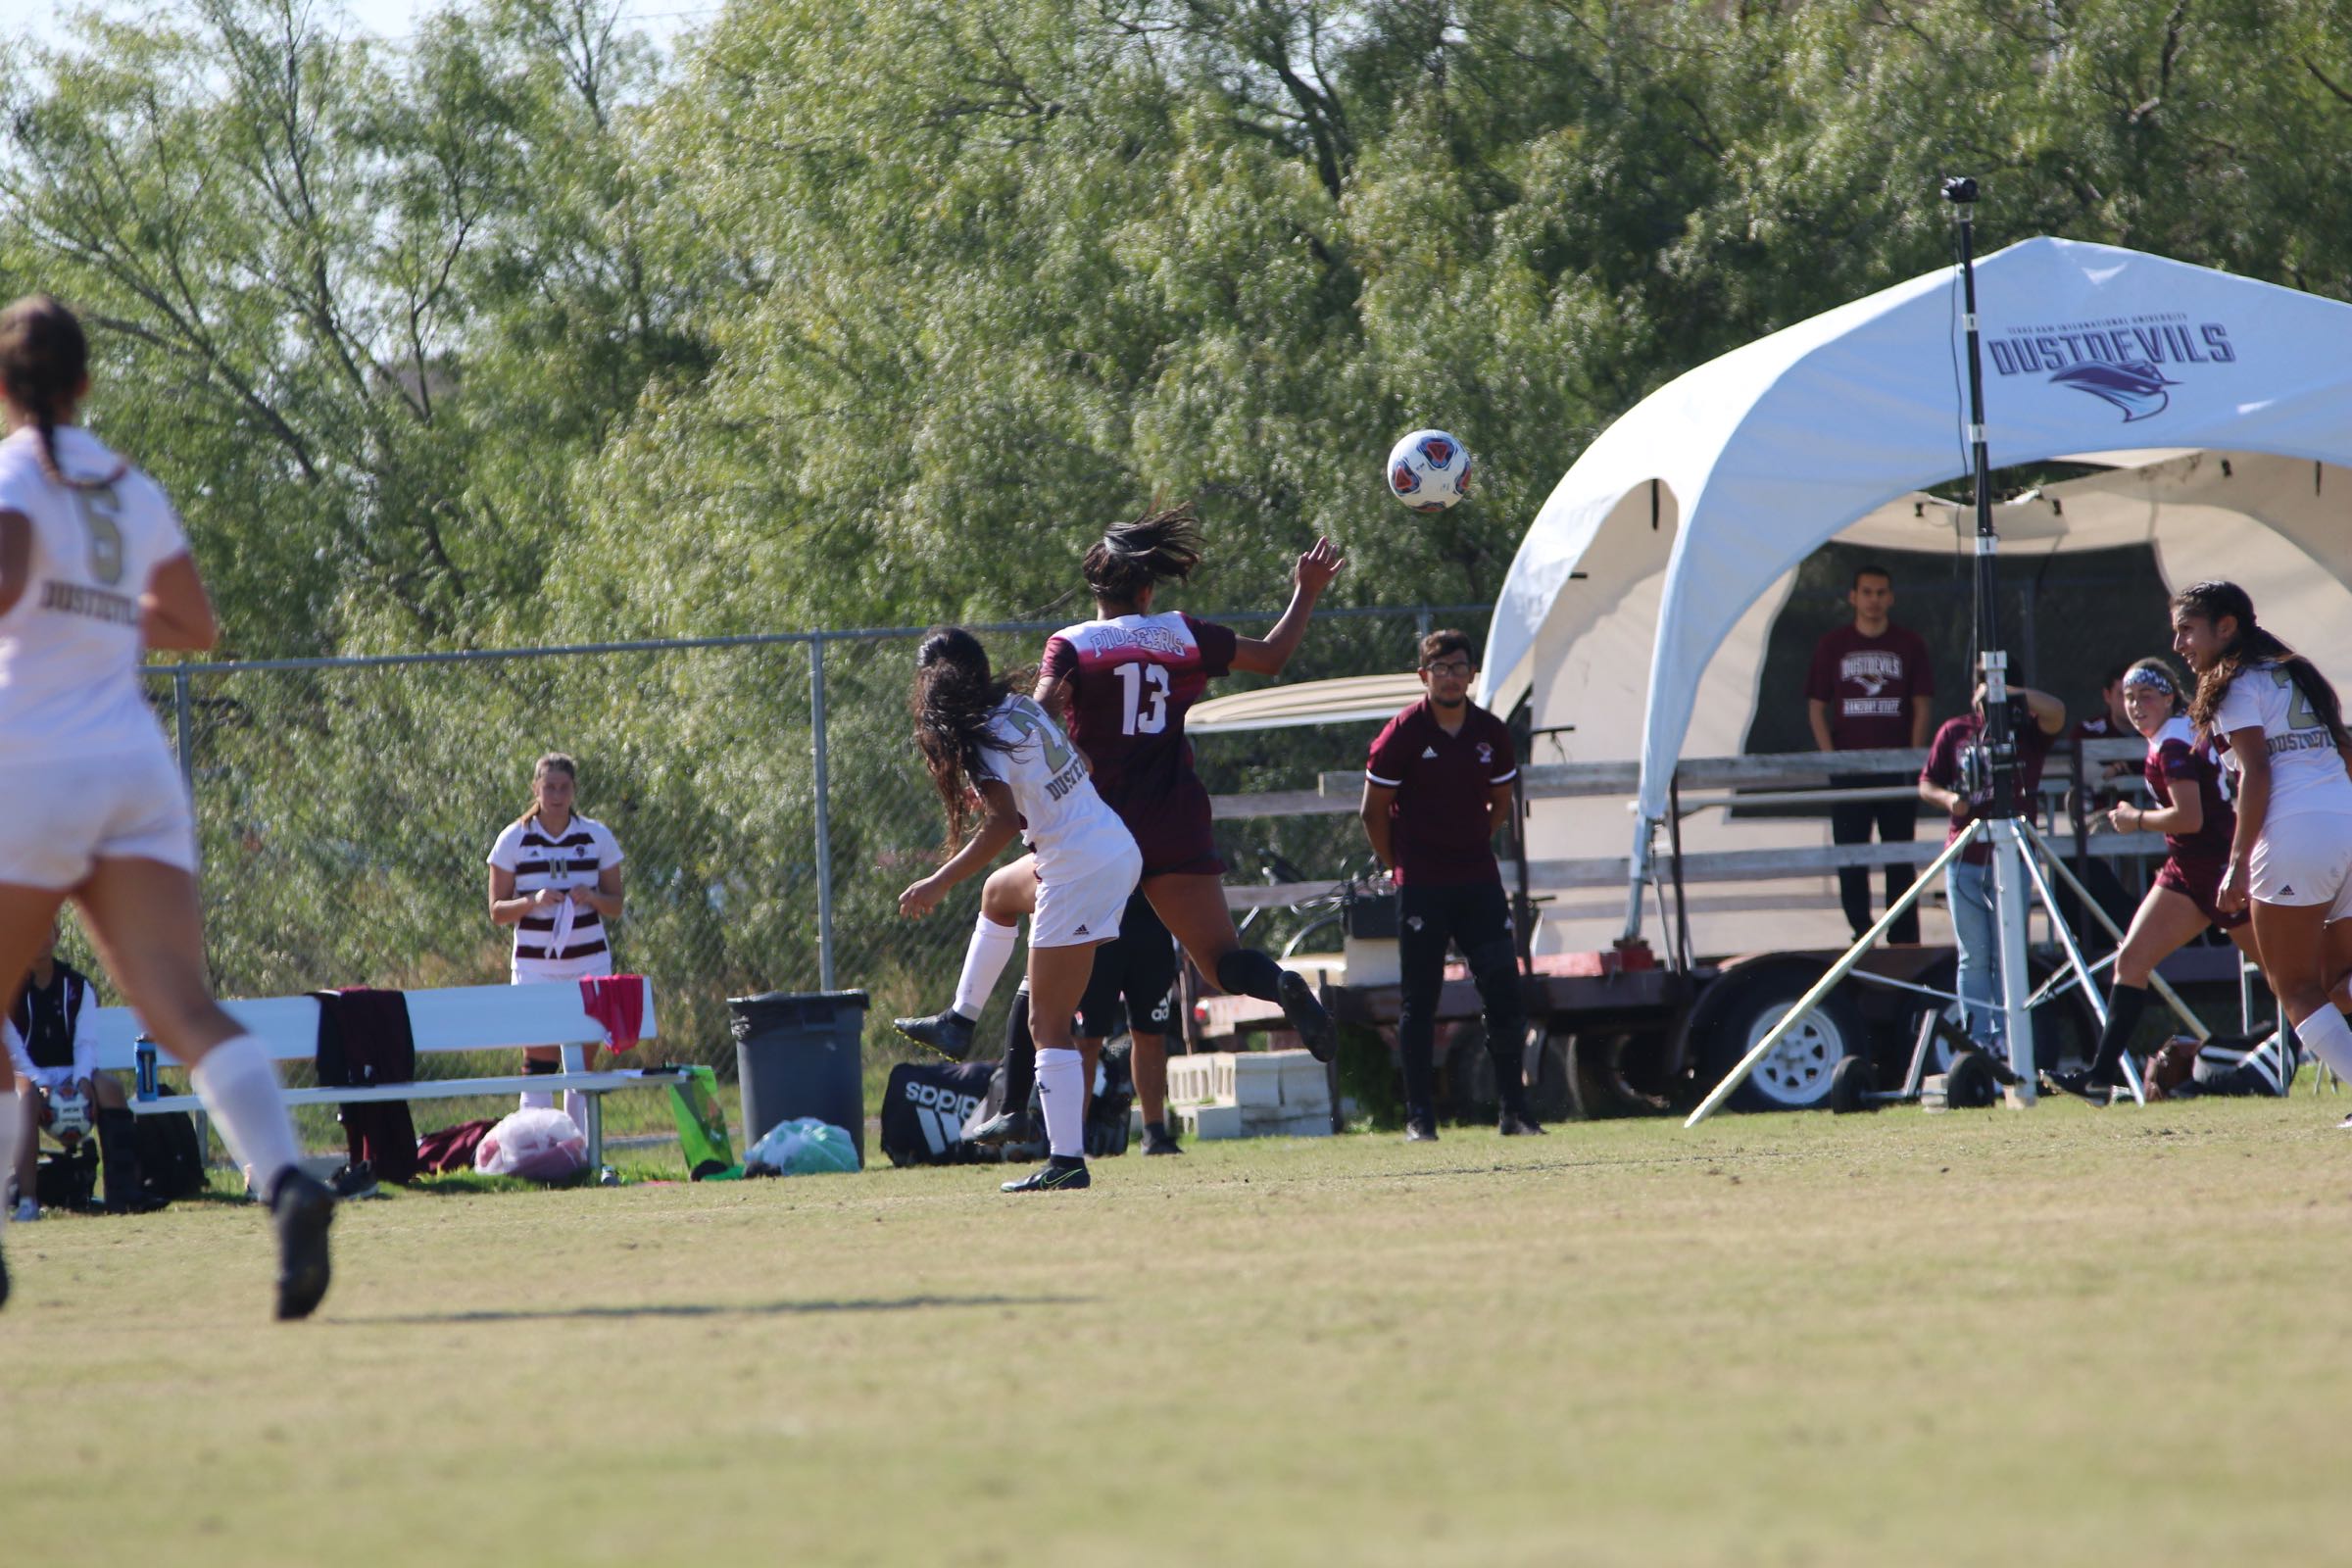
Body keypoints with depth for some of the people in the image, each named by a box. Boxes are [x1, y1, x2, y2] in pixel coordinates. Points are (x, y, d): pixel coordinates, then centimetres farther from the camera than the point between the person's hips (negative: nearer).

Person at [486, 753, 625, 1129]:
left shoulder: (597, 837, 5)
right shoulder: (514, 839, 1)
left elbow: (615, 907, 8)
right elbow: (497, 911, 1)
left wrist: (591, 898, -14)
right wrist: (533, 902, -18)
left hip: (589, 960, 2)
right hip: (535, 965, -2)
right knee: (539, 1063, -7)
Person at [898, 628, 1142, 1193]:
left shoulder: (981, 739, -15)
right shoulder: (1022, 705, 9)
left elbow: (1004, 822, -26)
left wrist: (940, 882, -24)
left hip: (1080, 874, -10)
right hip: (1118, 846, 10)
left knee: (1049, 1023, -6)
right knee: (1002, 889, 39)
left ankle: (1065, 1162, -11)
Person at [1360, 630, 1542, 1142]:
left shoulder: (1491, 734, 4)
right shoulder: (1404, 733, -7)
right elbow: (1375, 811, 1)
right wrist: (1401, 868, 4)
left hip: (1478, 879, 3)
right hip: (1420, 887, -3)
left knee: (1503, 989, -2)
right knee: (1419, 998, -2)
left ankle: (1514, 1109, 5)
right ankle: (1419, 1116, 2)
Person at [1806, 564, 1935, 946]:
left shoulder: (1908, 644, 5)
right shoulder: (1832, 645, 5)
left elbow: (1922, 705, 6)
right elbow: (1816, 706, 5)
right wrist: (1830, 757, -6)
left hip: (1897, 767, 0)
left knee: (1900, 858, 2)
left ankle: (1904, 939, 6)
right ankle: (1860, 930, 6)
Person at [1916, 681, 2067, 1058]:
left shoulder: (2029, 732, 2)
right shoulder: (1955, 733, 8)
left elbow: (2056, 712, -17)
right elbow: (1927, 783, 13)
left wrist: (2008, 691, -17)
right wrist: (1948, 798, -8)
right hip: (1965, 860, 2)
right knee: (1974, 957, 0)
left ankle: (2006, 1042, -2)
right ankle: (1977, 1042, 0)